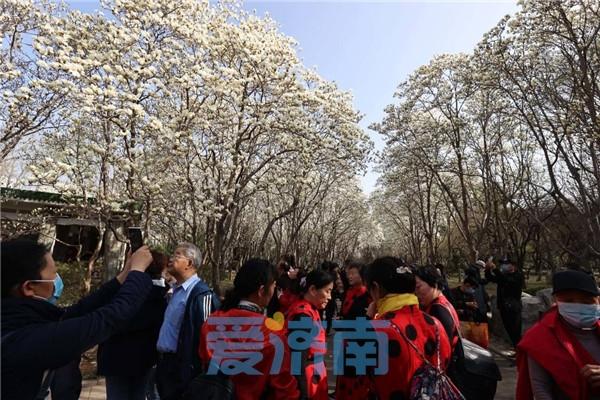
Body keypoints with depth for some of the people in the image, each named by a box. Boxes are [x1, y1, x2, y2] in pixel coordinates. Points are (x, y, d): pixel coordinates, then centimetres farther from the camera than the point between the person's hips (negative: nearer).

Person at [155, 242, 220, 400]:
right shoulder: (176, 291, 9)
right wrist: (161, 359, 17)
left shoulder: (201, 294, -22)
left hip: (181, 367, -9)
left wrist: (195, 370, -19)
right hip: (165, 363, 9)